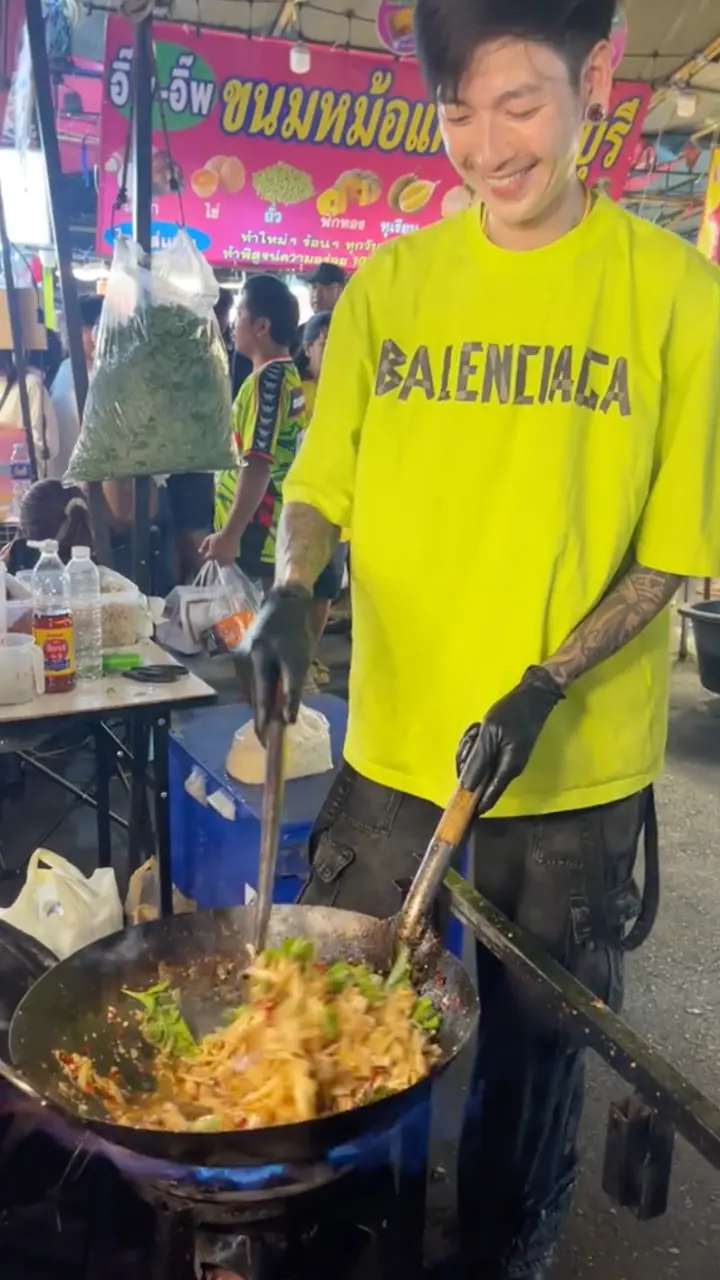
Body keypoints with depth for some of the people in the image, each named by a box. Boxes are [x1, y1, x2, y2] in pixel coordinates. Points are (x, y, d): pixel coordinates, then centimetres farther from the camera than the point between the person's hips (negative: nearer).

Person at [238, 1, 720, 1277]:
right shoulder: (387, 283, 2)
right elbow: (322, 480, 5)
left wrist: (547, 689, -18)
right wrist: (292, 591, -15)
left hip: (577, 766, -2)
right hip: (392, 741, 3)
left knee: (534, 1049, 17)